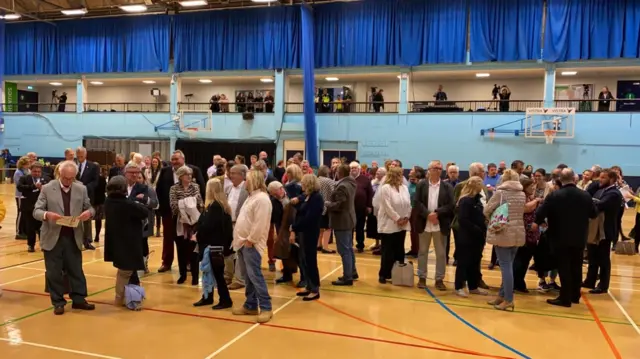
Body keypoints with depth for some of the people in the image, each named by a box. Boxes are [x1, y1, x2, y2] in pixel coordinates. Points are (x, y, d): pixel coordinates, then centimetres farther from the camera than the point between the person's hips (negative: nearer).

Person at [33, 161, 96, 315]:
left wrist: (89, 212, -17)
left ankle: (78, 299, 21)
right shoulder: (47, 188, -4)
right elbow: (36, 211, -5)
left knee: (76, 270, 10)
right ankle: (58, 302, 18)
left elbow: (89, 208, 8)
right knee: (54, 272, 6)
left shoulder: (81, 189, 4)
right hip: (53, 237, -2)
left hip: (73, 237, 2)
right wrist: (47, 214, -28)